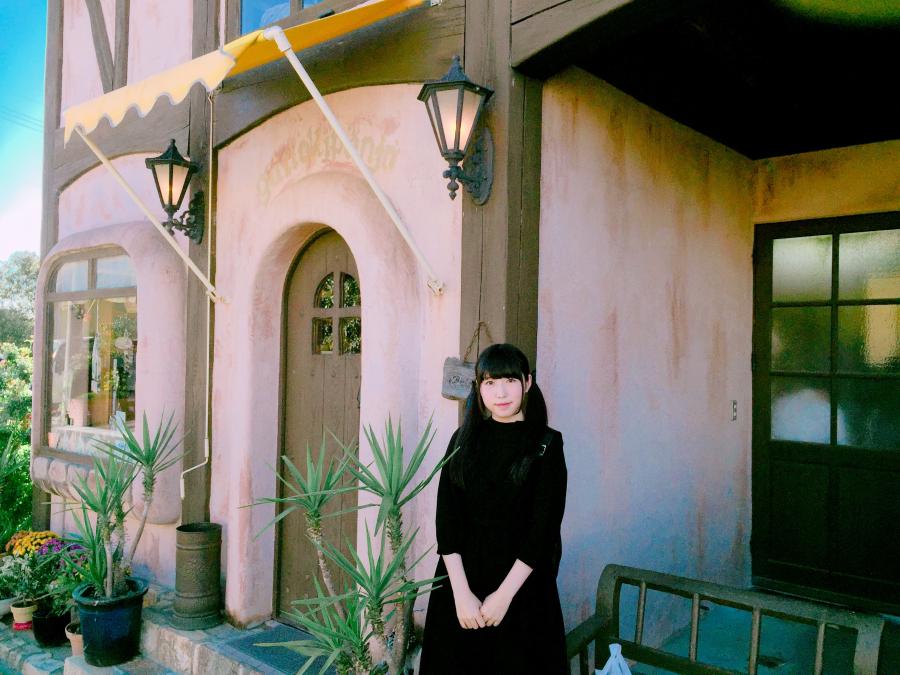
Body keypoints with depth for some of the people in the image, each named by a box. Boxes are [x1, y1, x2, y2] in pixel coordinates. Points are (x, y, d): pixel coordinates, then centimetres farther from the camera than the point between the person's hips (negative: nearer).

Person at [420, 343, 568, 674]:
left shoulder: (546, 444, -6)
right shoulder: (463, 440, 2)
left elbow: (544, 526, -10)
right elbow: (446, 519, -3)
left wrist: (504, 595, -13)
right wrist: (461, 593, -12)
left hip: (522, 584, -2)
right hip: (460, 581, 2)